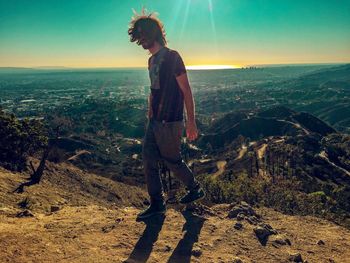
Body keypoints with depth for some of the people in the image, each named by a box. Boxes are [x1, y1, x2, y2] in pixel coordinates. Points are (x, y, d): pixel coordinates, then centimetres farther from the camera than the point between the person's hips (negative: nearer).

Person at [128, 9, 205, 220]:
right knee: (148, 159, 6)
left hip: (169, 122, -8)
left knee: (173, 160, 6)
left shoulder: (172, 56, -13)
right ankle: (157, 204, 18)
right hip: (154, 121, 8)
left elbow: (186, 91, -14)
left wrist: (191, 122, -16)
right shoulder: (152, 60, 13)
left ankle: (196, 189, 31)